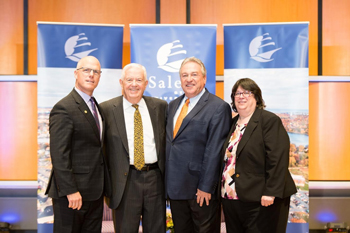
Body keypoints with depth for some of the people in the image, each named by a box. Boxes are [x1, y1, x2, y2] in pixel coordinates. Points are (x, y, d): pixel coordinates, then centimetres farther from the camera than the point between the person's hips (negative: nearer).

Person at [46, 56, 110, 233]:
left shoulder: (95, 106, 13)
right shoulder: (64, 108, -14)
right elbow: (59, 155, -19)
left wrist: (104, 185, 12)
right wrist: (70, 191, -21)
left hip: (95, 191, 8)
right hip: (72, 193, -8)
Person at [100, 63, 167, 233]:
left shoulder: (160, 106, 4)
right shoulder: (107, 109, -3)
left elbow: (167, 140, 11)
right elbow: (101, 147, 0)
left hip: (155, 177, 3)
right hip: (125, 181, -2)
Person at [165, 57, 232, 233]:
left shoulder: (218, 107, -11)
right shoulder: (173, 105, 11)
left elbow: (214, 151, -15)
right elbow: (168, 141, 13)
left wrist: (206, 187, -16)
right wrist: (166, 181, 8)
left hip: (201, 189, -6)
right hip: (175, 186, 6)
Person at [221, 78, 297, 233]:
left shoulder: (269, 120, -8)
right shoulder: (233, 123, 14)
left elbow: (277, 158, -16)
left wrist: (270, 192, -21)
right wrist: (224, 189, 15)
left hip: (259, 201, -7)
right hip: (231, 198, 7)